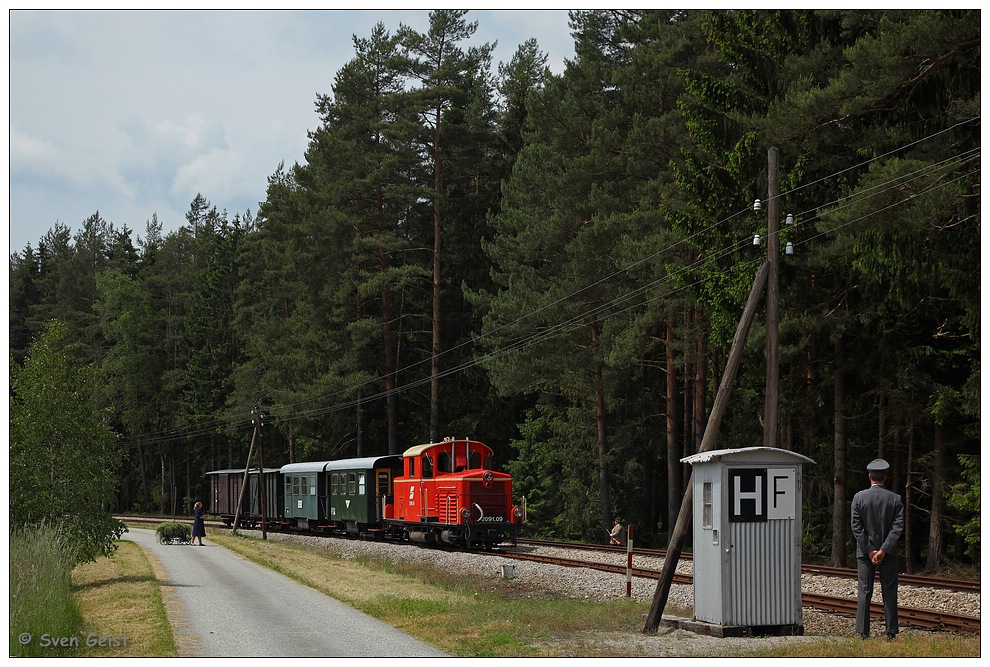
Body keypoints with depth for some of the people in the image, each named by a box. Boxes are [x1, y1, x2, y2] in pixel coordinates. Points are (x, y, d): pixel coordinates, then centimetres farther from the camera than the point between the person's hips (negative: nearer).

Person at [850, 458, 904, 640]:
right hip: (888, 553, 0)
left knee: (864, 592, 4)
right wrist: (883, 550, -13)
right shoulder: (895, 499, -4)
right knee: (889, 593, 6)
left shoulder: (859, 497, -5)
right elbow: (898, 527, -11)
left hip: (865, 551, 0)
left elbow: (856, 527, -9)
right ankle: (891, 632, 6)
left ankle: (863, 632, 3)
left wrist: (869, 550, -8)